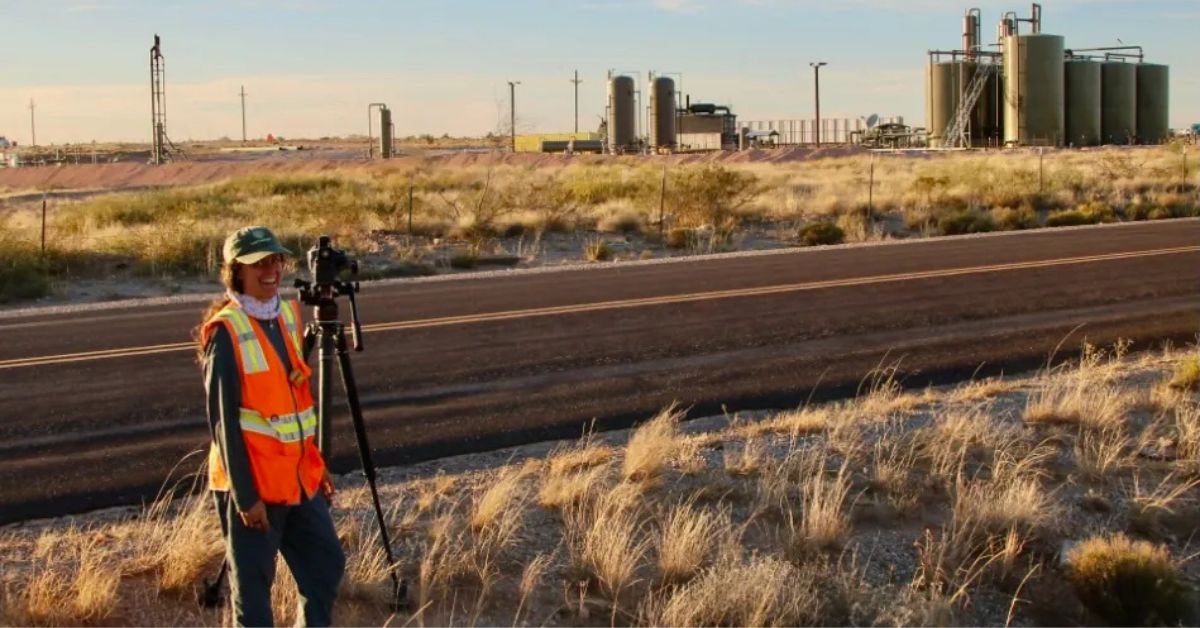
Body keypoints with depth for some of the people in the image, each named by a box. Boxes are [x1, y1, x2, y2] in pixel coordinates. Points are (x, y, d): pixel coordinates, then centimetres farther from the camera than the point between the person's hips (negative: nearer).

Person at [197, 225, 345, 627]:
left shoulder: (288, 315, 8)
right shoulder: (226, 332, -15)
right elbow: (223, 420, -17)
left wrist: (317, 465, 17)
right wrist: (245, 494, -19)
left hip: (299, 476, 7)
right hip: (253, 483, -7)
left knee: (327, 562, 15)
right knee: (253, 579, 4)